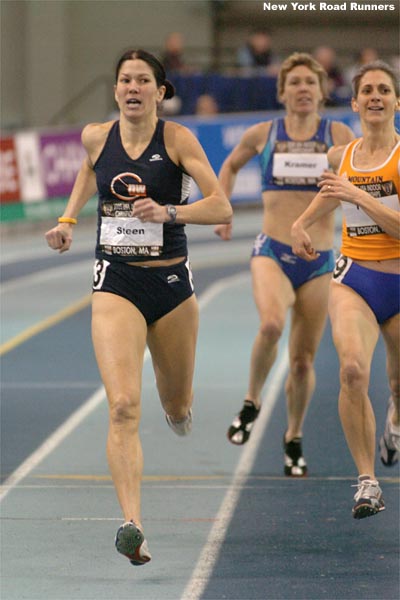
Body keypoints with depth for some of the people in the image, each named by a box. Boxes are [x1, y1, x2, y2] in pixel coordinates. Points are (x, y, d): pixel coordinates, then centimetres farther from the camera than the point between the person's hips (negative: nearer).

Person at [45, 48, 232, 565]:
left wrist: (168, 212, -28)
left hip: (171, 283, 0)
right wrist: (68, 218, 16)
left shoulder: (176, 139, -7)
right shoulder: (96, 137, 1)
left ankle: (178, 405, 58)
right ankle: (131, 524, -26)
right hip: (116, 284, 0)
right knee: (123, 407, -19)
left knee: (177, 406, 18)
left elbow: (222, 207, -14)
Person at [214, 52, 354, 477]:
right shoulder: (262, 134, 5)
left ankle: (294, 439, 28)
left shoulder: (338, 135, 3)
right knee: (271, 323, -31)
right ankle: (251, 402, -6)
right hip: (272, 252, -1)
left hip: (319, 260, 1)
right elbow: (230, 166, 24)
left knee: (303, 358, 6)